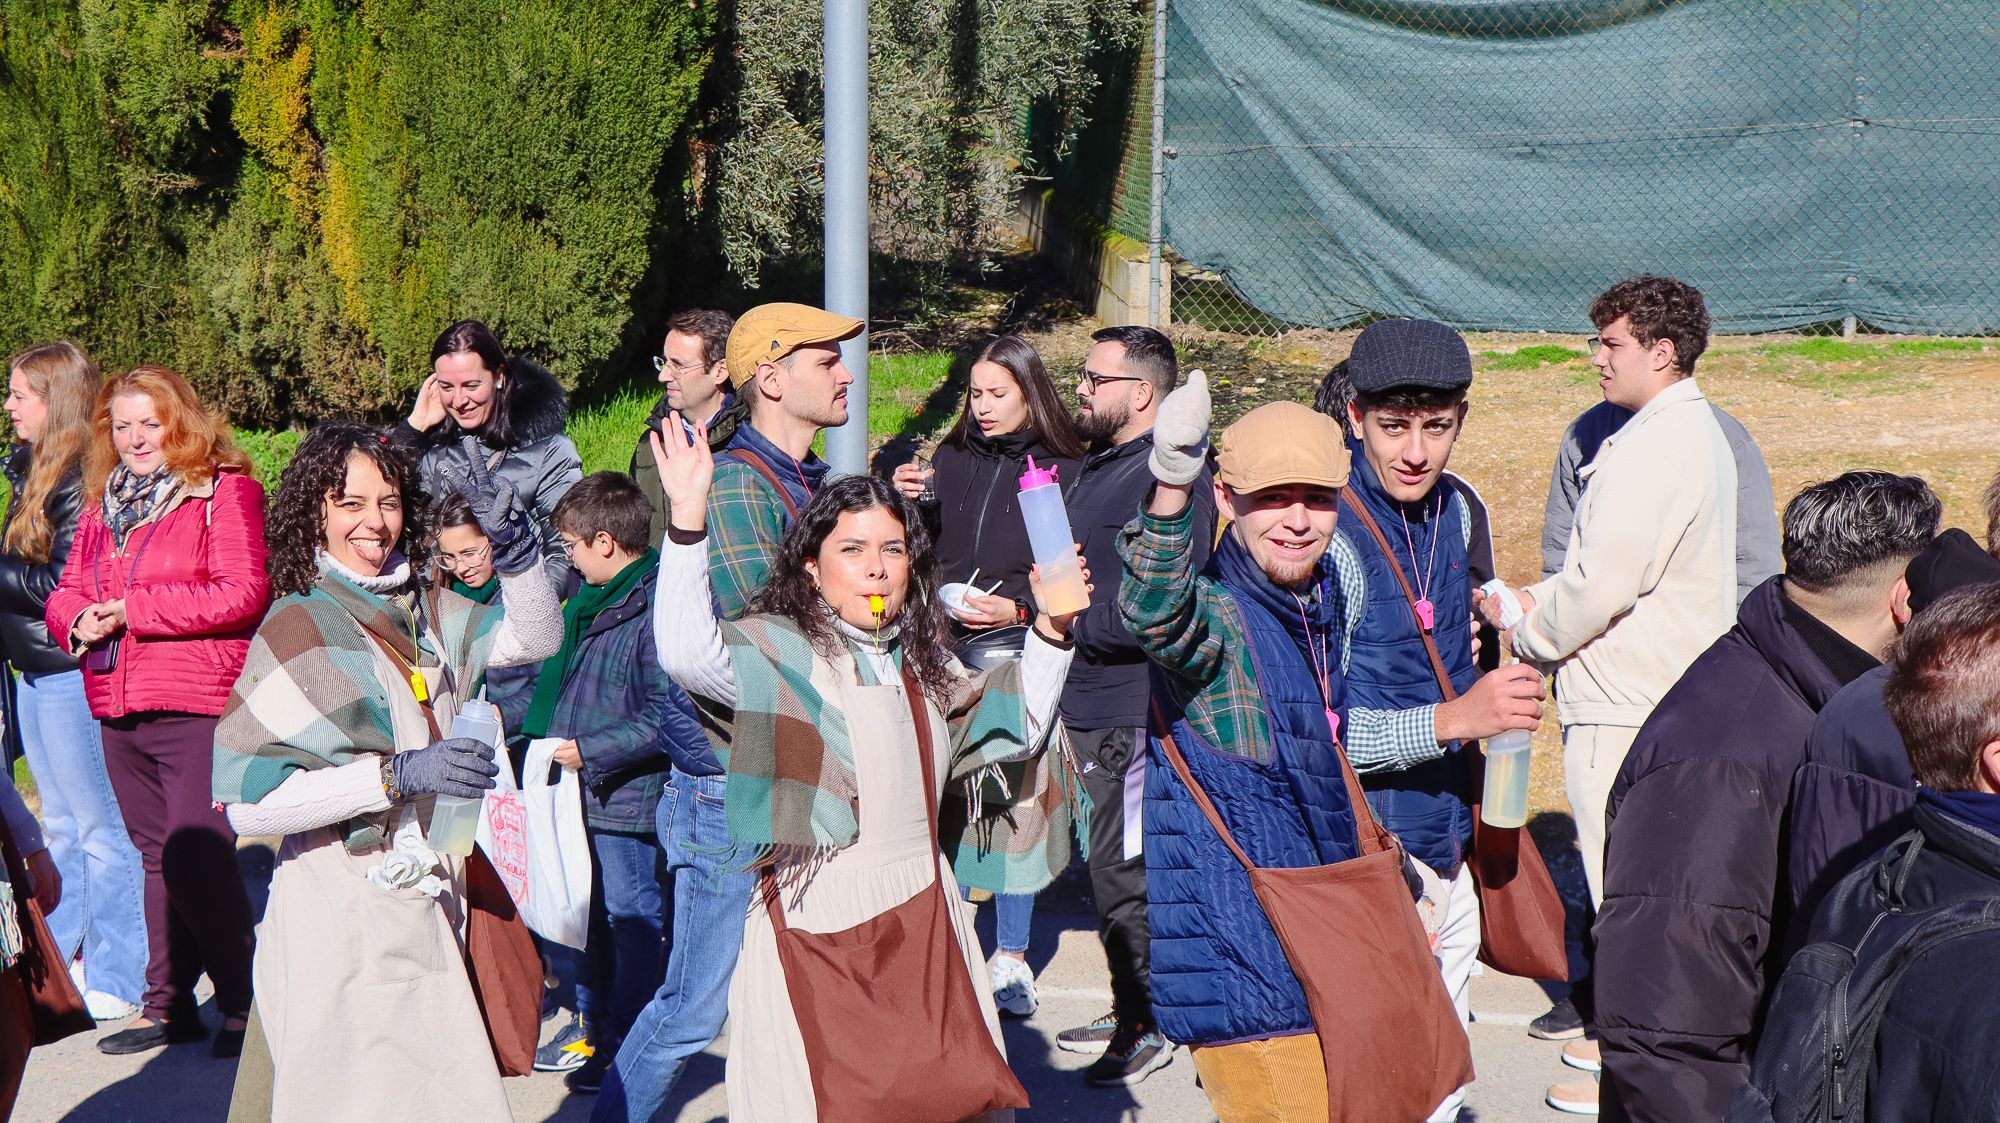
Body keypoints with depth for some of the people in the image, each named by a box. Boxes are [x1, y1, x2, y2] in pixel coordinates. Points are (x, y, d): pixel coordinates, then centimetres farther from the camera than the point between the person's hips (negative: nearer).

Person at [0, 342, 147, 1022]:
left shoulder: (85, 479, -16)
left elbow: (61, 582, -20)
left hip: (71, 670, -10)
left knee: (102, 828, -2)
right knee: (62, 826, 16)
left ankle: (114, 981, 3)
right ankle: (58, 959, 25)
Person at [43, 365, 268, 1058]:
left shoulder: (224, 492, -5)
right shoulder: (103, 505, 18)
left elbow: (243, 594, -16)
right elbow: (66, 592, 21)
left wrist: (130, 608, -14)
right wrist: (79, 621, -4)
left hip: (196, 705, -7)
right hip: (118, 709, 7)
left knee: (195, 856, -13)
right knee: (158, 857, 13)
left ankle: (243, 1003, -1)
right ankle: (169, 1005, 20)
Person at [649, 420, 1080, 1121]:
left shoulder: (920, 659, 15)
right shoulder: (776, 651, -6)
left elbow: (1018, 726, 25)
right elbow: (688, 655, -26)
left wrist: (1050, 631, 12)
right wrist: (688, 516, -34)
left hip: (924, 928, 6)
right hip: (817, 929, -6)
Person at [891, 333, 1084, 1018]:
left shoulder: (1060, 471, -1)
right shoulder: (951, 459, 11)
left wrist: (1018, 611, -15)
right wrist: (907, 505, -2)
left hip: (1016, 651, -3)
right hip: (945, 650, 3)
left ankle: (1011, 959, 8)